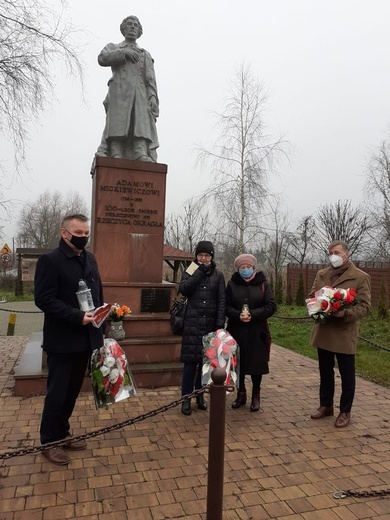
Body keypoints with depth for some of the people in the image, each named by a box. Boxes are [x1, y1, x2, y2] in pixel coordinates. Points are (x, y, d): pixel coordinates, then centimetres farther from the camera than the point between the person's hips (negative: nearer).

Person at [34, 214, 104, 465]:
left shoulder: (90, 259, 10)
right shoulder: (50, 260, -12)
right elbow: (44, 299, -19)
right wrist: (77, 316, -24)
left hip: (86, 338, 7)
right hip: (62, 340, -6)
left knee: (73, 390, 18)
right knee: (57, 392, 7)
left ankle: (62, 433, 35)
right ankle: (49, 441, 25)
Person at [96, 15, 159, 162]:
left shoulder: (145, 54, 32)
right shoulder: (113, 47, 30)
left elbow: (150, 78, 16)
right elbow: (102, 58, 7)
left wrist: (153, 96, -2)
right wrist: (123, 52, -1)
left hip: (141, 94, 1)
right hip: (119, 92, -1)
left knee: (142, 123, -21)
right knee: (117, 124, -18)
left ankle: (142, 156, -36)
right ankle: (116, 156, -28)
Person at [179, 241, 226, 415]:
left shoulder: (218, 275, 7)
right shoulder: (190, 272, 6)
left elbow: (222, 301, 2)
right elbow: (183, 289, -14)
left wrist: (220, 323, -8)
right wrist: (200, 271, -13)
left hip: (210, 324, 2)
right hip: (193, 323, -1)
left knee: (206, 361, 8)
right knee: (190, 360, -2)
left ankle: (200, 395, 24)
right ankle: (186, 398, 9)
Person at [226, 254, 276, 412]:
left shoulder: (263, 284, 0)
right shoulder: (232, 284, 2)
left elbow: (271, 306, -5)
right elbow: (226, 306, 0)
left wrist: (253, 315, -18)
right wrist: (238, 315, -19)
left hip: (257, 331, -1)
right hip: (237, 331, 1)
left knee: (256, 364, 5)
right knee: (238, 363, 7)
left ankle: (256, 396, 24)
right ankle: (241, 393, 27)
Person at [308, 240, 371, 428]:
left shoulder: (361, 277, -6)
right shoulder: (321, 275, 8)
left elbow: (364, 306, -10)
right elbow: (311, 297, 11)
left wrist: (345, 313, -27)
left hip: (345, 334, -4)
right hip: (323, 332, 5)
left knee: (346, 375, 9)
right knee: (325, 372, 18)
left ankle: (345, 412, 26)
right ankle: (326, 405, 34)